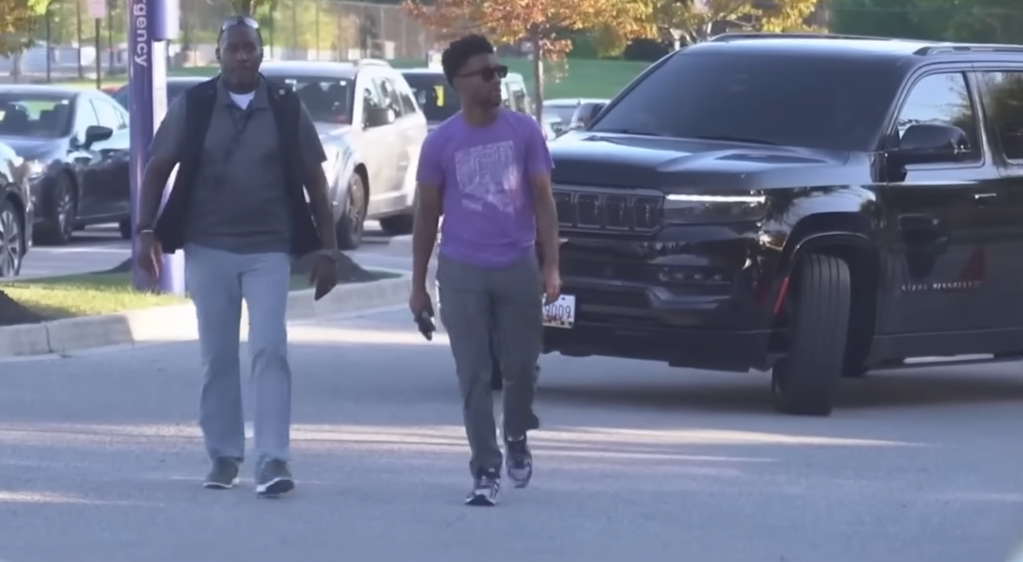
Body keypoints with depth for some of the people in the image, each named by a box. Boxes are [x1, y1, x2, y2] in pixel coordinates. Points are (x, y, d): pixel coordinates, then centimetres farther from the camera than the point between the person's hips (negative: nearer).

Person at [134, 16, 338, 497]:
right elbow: (158, 169, 4)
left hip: (269, 250, -1)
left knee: (269, 350, -11)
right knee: (217, 356, 7)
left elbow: (314, 181, 6)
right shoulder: (192, 106, 2)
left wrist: (326, 249, 1)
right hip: (207, 249, 1)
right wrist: (146, 231, -7)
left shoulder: (287, 109, 2)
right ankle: (223, 457, 16)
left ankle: (273, 460, -14)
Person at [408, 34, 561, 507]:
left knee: (521, 366, 8)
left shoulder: (524, 131, 0)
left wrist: (551, 266, -8)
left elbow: (543, 201, 2)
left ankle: (516, 438, 35)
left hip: (518, 267, 1)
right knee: (474, 376, -1)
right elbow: (427, 215, 5)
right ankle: (485, 471, 3)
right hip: (462, 272, -1)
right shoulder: (441, 142, -2)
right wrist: (418, 285, 5)